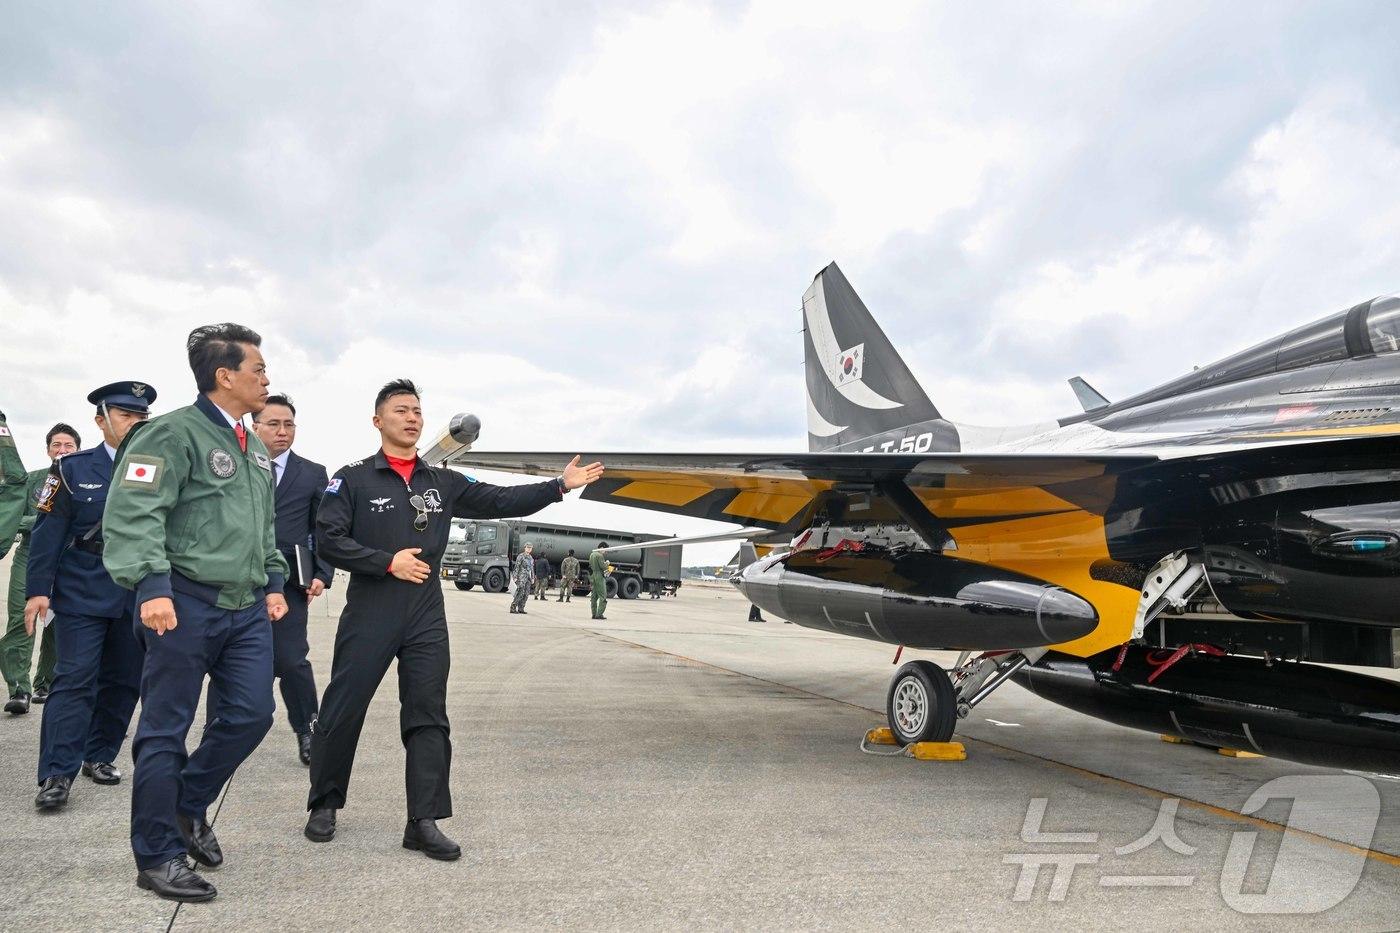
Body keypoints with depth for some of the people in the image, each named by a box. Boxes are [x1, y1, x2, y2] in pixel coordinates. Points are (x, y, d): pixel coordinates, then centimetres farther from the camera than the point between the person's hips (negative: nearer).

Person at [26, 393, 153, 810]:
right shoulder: (72, 469, 1)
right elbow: (48, 532, -3)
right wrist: (38, 590, -10)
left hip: (138, 598, 3)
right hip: (82, 595, -3)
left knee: (123, 681, 8)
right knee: (74, 680, -6)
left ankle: (99, 756, 23)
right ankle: (57, 774, -2)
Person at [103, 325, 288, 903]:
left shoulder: (255, 450, 17)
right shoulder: (175, 433, -9)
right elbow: (133, 513, -18)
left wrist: (273, 584, 19)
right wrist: (152, 587, -26)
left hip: (246, 609, 8)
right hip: (186, 604, -8)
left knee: (251, 715, 6)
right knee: (166, 729, 2)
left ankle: (189, 805, 31)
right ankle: (158, 856, 15)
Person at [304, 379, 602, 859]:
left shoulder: (443, 482, 10)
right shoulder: (352, 479, -1)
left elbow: (499, 501, 8)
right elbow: (329, 539, -8)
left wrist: (558, 485, 0)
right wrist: (388, 562, -16)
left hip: (426, 621, 4)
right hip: (368, 618, -3)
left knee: (428, 719, 2)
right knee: (342, 713, 5)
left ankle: (424, 822, 7)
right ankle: (325, 804, 26)